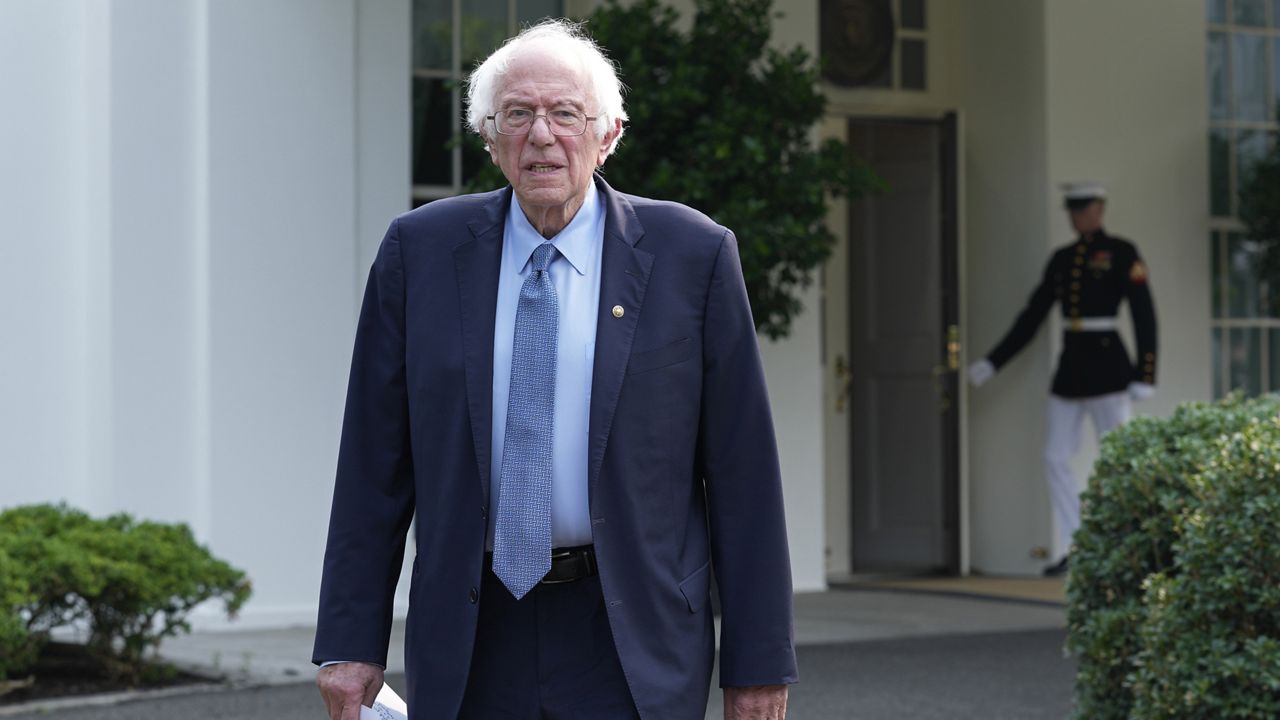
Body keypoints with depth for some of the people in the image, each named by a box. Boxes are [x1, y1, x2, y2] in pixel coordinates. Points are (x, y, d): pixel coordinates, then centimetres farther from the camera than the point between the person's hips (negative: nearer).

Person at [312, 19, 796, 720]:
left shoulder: (694, 255, -2)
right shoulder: (419, 250, 3)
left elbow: (742, 469, -1)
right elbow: (375, 462, 5)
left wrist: (759, 660, -3)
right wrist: (352, 641, 0)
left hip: (629, 646, -2)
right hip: (470, 646, 2)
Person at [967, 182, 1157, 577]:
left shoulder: (1122, 253, -5)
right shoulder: (1061, 259, 13)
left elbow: (1144, 316, -9)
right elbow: (1032, 315, 16)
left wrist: (1144, 376, -15)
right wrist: (993, 362, 13)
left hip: (1106, 367, -7)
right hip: (1070, 367, 7)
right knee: (1056, 459, 3)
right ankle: (1075, 550, 7)